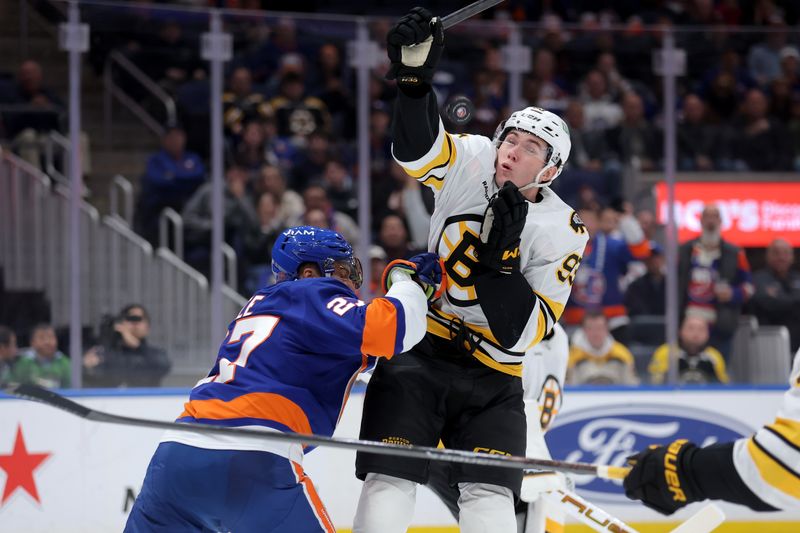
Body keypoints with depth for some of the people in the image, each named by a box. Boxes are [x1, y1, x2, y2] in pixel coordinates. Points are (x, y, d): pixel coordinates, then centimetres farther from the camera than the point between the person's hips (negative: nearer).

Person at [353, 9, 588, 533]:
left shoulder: (561, 231, -8)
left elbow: (527, 331, -13)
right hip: (418, 356, 0)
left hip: (493, 381, 0)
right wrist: (415, 76, -42)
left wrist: (498, 258, -25)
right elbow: (417, 150, -26)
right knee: (389, 485, -10)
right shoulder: (471, 164, -4)